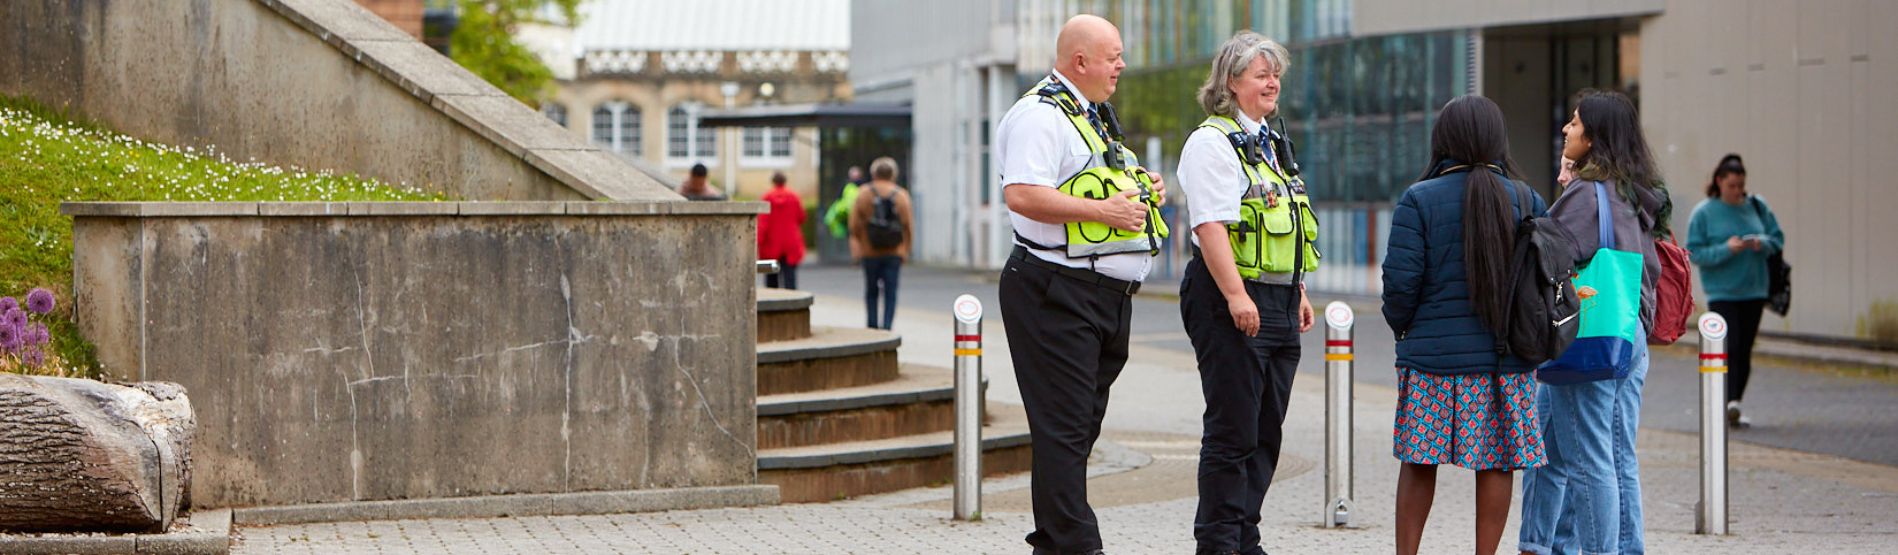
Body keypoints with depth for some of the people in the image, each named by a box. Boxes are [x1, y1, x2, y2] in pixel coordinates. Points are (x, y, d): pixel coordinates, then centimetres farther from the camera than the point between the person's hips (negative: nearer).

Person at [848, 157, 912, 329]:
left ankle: (872, 326, 11)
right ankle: (886, 327, -9)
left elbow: (855, 223, -4)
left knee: (871, 291, 13)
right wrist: (906, 249, 7)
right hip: (894, 252, 0)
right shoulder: (901, 195, 1)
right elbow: (908, 226, -1)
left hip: (870, 251, 0)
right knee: (890, 292, 0)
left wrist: (855, 244, 6)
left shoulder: (864, 194, -1)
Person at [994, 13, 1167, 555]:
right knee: (1064, 424, -9)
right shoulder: (1040, 115, -12)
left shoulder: (1092, 115, 21)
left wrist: (1139, 188, 13)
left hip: (1107, 295, 10)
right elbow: (1021, 194, -24)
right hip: (1057, 293, -10)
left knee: (1082, 424, 13)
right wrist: (1102, 210, -23)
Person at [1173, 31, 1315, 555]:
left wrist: (1299, 292, 21)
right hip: (1230, 300, -9)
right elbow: (1211, 225, -18)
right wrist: (1236, 295, -25)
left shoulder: (1270, 143, 20)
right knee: (1232, 431, -6)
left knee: (1266, 432, 10)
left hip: (1279, 301, 9)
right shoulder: (1211, 142, -9)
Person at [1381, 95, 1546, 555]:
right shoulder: (1528, 202, 2)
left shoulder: (1419, 200, -6)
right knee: (1497, 463, 7)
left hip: (1434, 356, -2)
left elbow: (1401, 280, -9)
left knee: (1419, 460, 8)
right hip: (1508, 359, 2)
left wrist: (1401, 326, 10)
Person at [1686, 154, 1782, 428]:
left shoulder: (1756, 206, 6)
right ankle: (1729, 403, -22)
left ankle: (1735, 407, 14)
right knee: (1730, 347, -17)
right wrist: (1726, 249, -21)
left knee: (1745, 351, 7)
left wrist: (1763, 243, -11)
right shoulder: (1704, 212, -4)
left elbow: (1778, 238, 11)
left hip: (1753, 292, 4)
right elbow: (1694, 252, -8)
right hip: (1722, 292, -4)